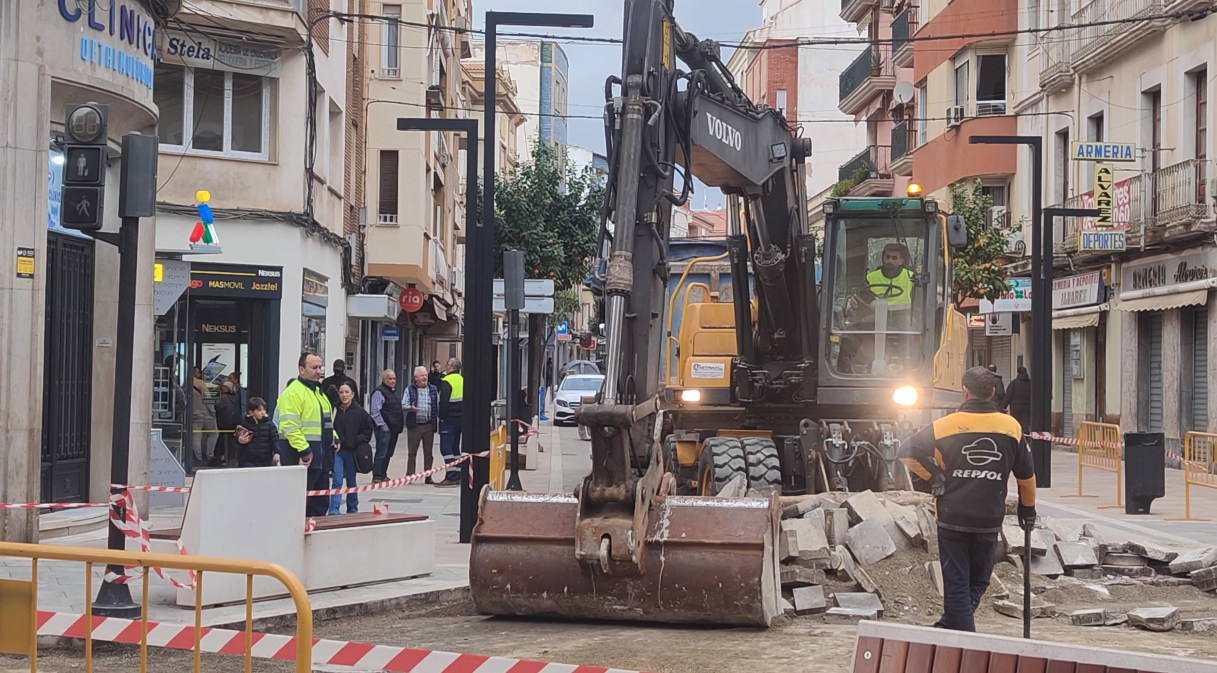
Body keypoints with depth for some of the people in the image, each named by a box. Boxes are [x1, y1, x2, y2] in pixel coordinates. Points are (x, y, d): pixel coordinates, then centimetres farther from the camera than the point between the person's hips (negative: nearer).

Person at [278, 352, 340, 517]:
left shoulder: (319, 391, 19)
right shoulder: (293, 392, -12)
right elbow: (289, 426, -20)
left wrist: (335, 438, 13)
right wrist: (304, 449, -24)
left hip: (323, 457, 10)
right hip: (304, 457, -10)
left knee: (321, 503, 13)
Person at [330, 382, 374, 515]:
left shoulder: (359, 412, -3)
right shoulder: (334, 410, -2)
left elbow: (368, 429, 3)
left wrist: (358, 441, -8)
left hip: (352, 452, 1)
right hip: (337, 450, -1)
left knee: (351, 482, 13)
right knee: (337, 480, -10)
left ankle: (352, 510, 26)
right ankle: (334, 511, -13)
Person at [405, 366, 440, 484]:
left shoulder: (433, 390, 9)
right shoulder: (409, 390, 4)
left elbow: (438, 406, 9)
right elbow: (404, 404, -2)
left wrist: (437, 422, 1)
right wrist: (410, 408, -24)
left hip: (429, 425, 2)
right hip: (414, 425, -2)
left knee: (429, 453, 6)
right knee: (412, 452, 2)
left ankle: (428, 477, 13)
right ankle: (409, 476, 7)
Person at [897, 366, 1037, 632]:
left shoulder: (947, 425, -6)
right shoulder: (1011, 427, 0)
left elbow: (907, 451, -11)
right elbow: (1026, 474, 9)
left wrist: (932, 475, 0)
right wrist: (1028, 508, 23)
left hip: (952, 520, -1)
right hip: (989, 521, 1)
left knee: (956, 586, 3)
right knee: (978, 582, 17)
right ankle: (948, 629, 8)